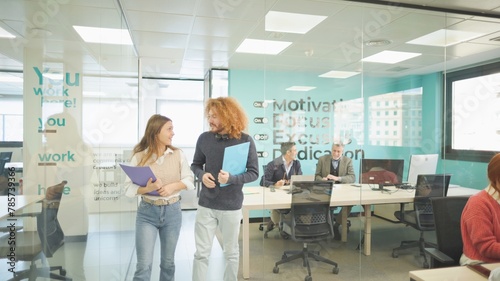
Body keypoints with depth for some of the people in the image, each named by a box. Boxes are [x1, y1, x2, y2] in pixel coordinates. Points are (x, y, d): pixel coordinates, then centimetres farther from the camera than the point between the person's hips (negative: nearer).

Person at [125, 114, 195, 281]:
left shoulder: (178, 154, -1)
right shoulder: (139, 157, -7)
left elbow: (190, 180, 2)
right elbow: (129, 188, -6)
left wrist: (173, 186, -16)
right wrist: (146, 189, -25)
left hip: (172, 212, 2)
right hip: (147, 213, -2)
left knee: (168, 262, 15)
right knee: (144, 265, -2)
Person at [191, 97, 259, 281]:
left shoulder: (245, 141, -10)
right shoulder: (204, 138, -1)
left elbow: (254, 173, -7)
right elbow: (195, 165, 10)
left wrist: (232, 178, -24)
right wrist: (202, 175, -12)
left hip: (231, 206, -1)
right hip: (206, 205, 2)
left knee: (231, 253, 16)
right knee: (201, 253, 7)